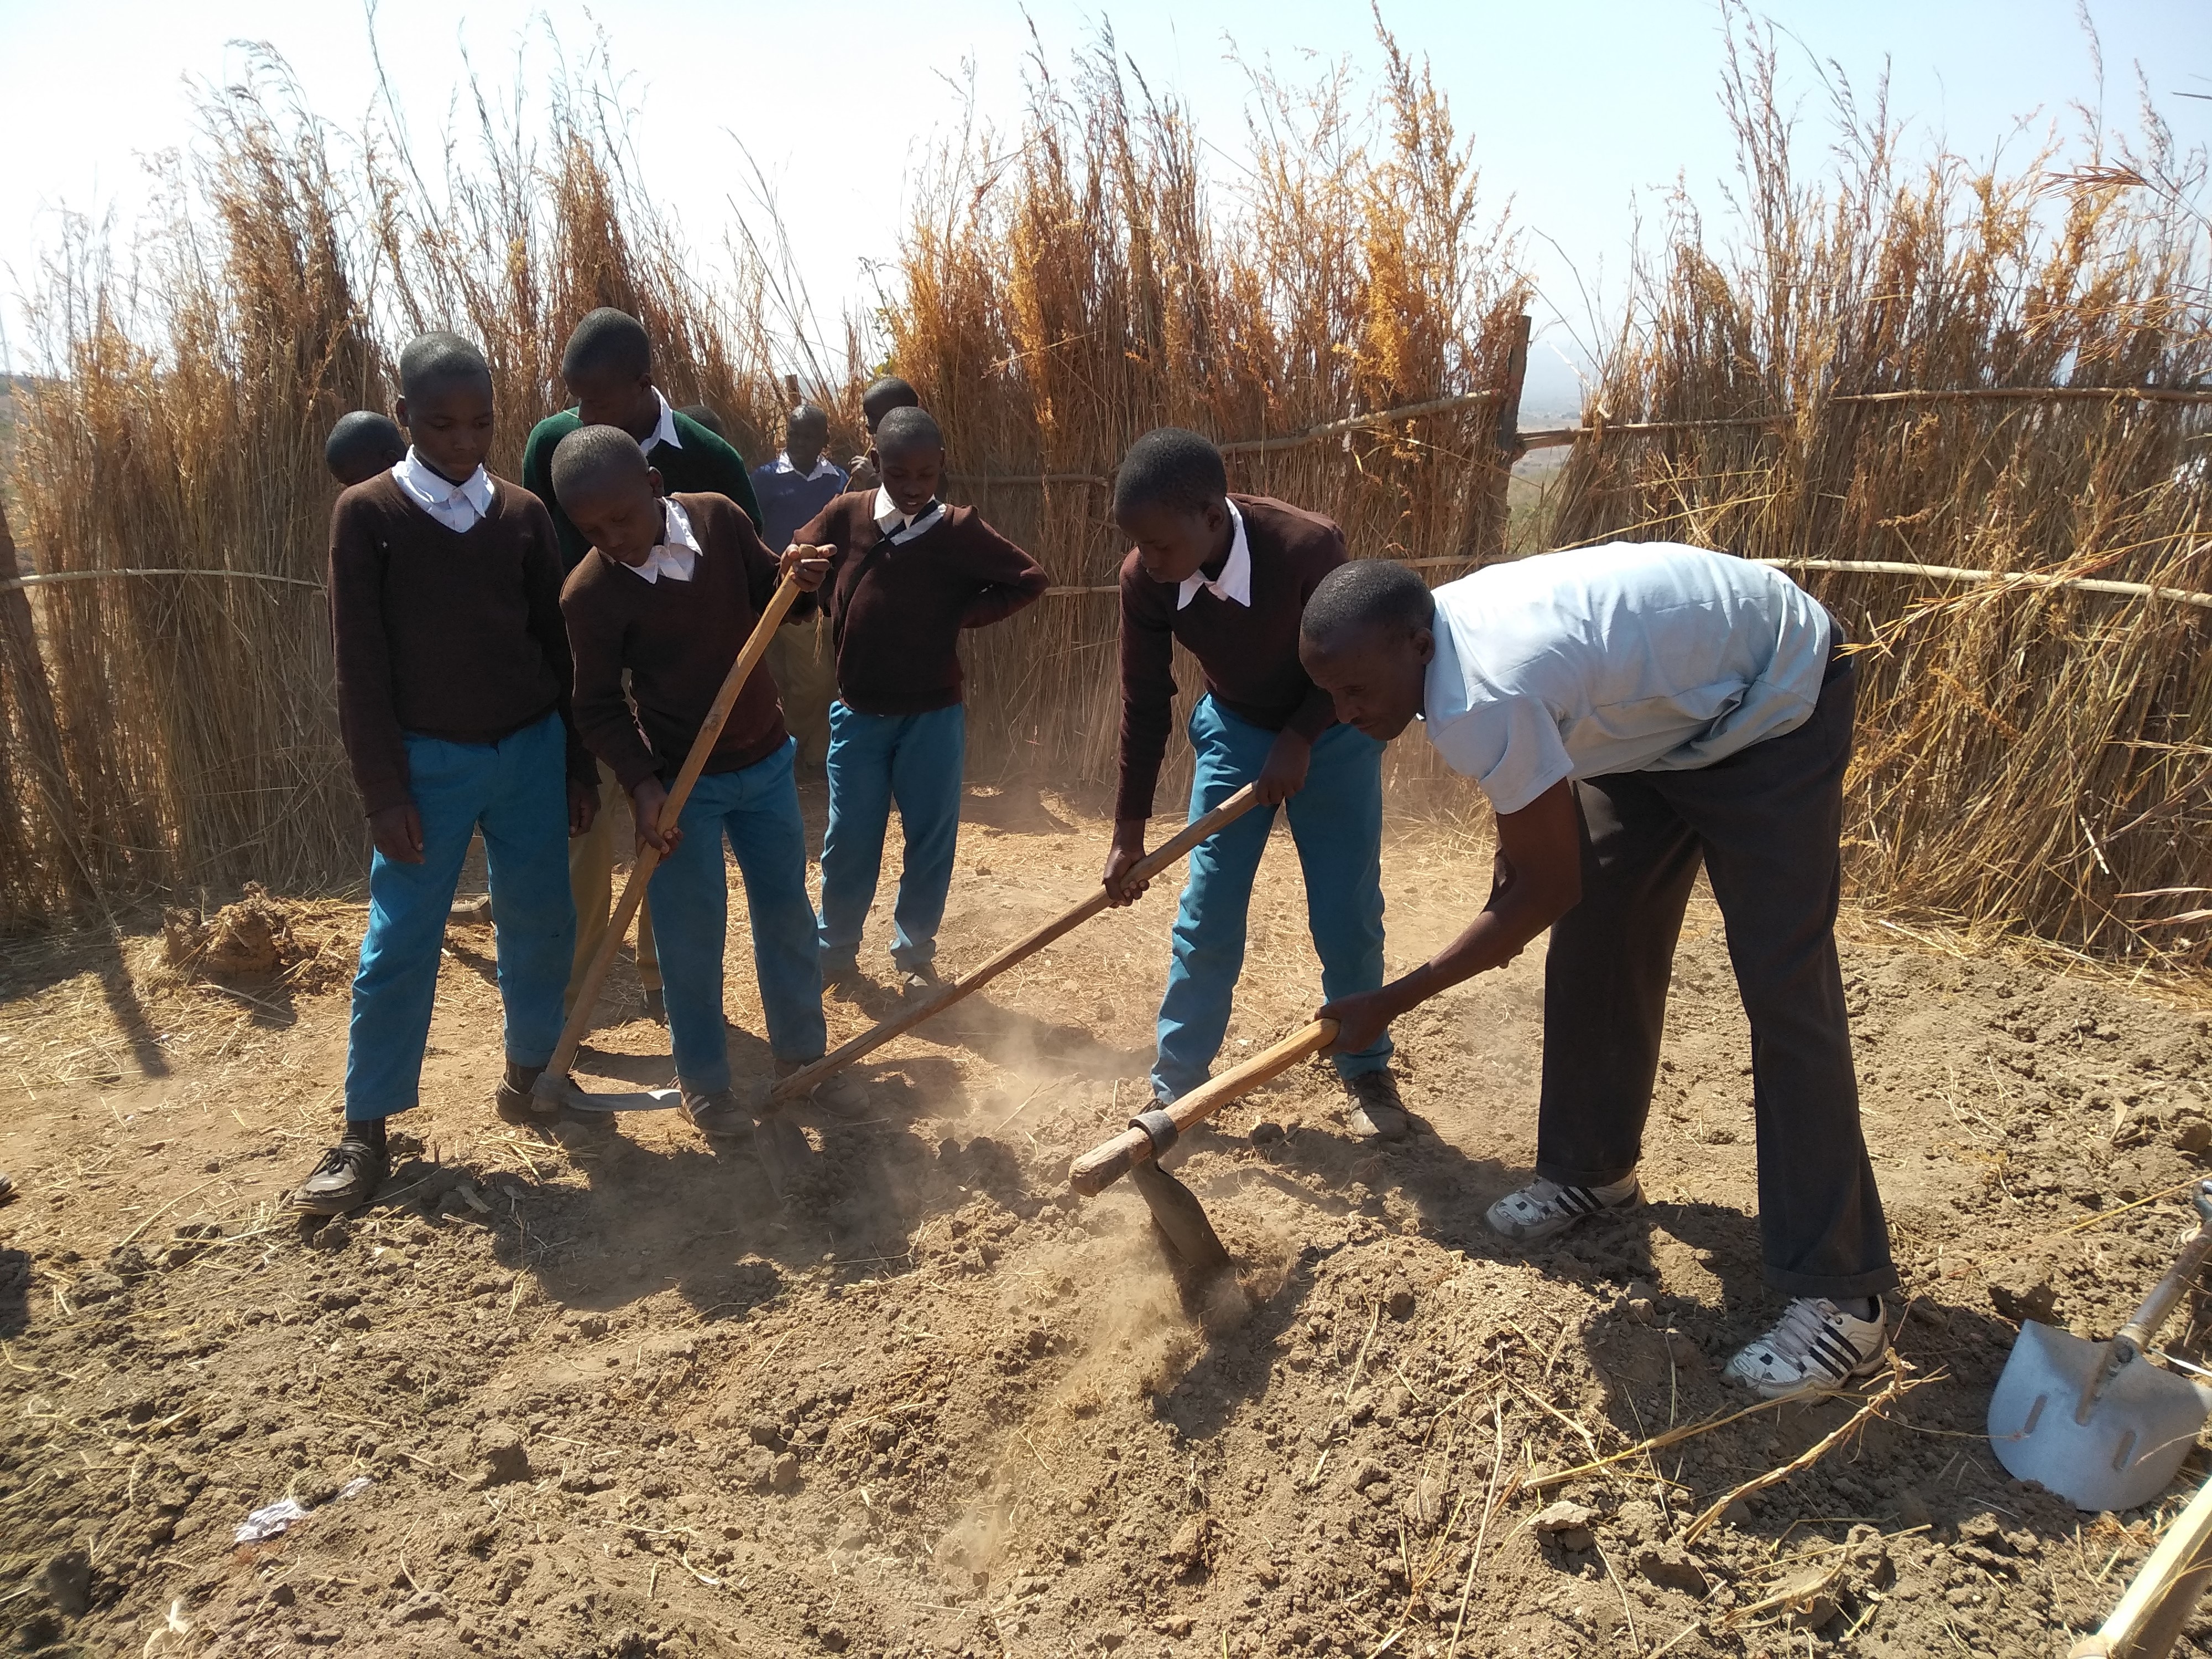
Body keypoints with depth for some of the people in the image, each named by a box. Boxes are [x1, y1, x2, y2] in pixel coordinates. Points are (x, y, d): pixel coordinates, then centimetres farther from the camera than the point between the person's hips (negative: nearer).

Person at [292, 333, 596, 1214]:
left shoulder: (523, 514, 4)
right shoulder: (367, 513, -4)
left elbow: (556, 646, 8)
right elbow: (361, 665, -6)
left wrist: (579, 768, 7)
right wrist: (383, 792, -10)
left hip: (531, 750, 3)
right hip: (428, 760, -3)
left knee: (541, 923, 9)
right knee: (398, 945, -1)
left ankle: (529, 1069, 29)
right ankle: (364, 1134, 9)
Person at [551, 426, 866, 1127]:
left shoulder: (719, 518, -9)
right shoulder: (589, 593, -18)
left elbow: (768, 595, 6)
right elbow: (597, 706, -11)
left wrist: (795, 580, -16)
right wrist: (641, 786, -21)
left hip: (765, 760, 4)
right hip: (680, 782, -4)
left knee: (787, 913, 14)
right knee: (692, 938, 4)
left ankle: (801, 1053, 32)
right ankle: (703, 1082, 24)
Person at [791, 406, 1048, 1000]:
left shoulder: (961, 530, -6)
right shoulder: (845, 515, -3)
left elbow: (1029, 578, -1)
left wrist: (965, 615, -8)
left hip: (934, 714, 0)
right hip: (858, 712, 1)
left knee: (932, 840, 7)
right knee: (849, 840, 7)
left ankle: (915, 954, 24)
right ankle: (835, 948, 25)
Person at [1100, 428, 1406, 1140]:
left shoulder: (1308, 547, -35)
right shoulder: (1145, 580, -23)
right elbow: (1144, 704, -10)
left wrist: (1299, 742, -21)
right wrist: (1129, 830, -7)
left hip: (1329, 731, -2)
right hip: (1235, 731, 2)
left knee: (1348, 914, 1)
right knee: (1205, 914, 0)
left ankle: (1365, 1070, 23)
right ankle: (1174, 1087, 13)